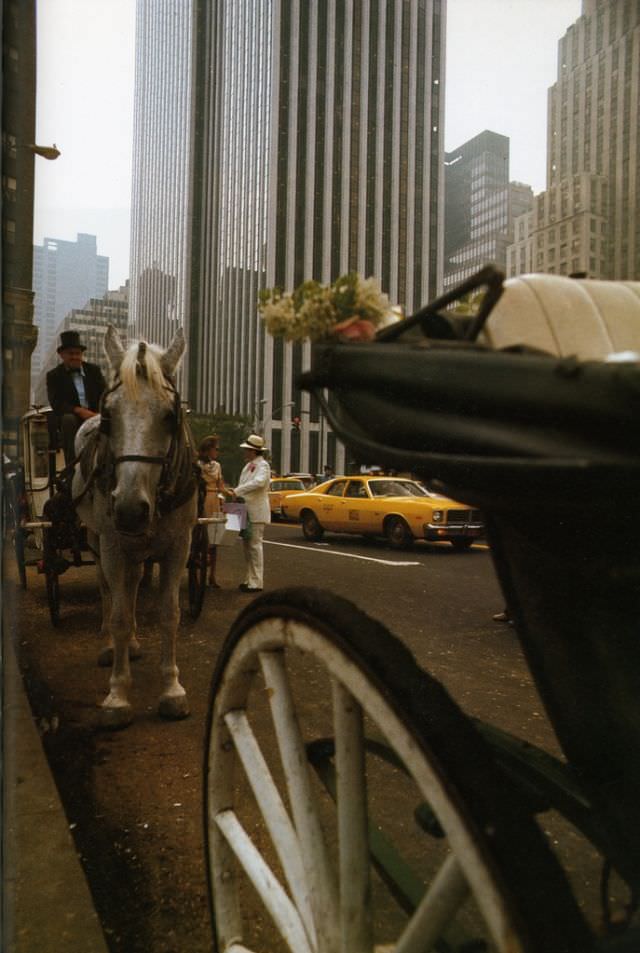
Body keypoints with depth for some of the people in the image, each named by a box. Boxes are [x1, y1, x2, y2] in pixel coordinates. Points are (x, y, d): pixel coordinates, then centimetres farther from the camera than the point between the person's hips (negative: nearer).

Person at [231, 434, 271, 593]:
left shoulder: (263, 465, -10)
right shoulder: (248, 465, 17)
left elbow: (259, 482, -28)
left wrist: (237, 491, -26)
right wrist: (236, 494, 6)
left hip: (257, 512, -9)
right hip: (246, 511, 9)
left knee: (255, 545, -8)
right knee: (247, 545, 12)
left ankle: (256, 583, -4)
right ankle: (249, 580, 21)